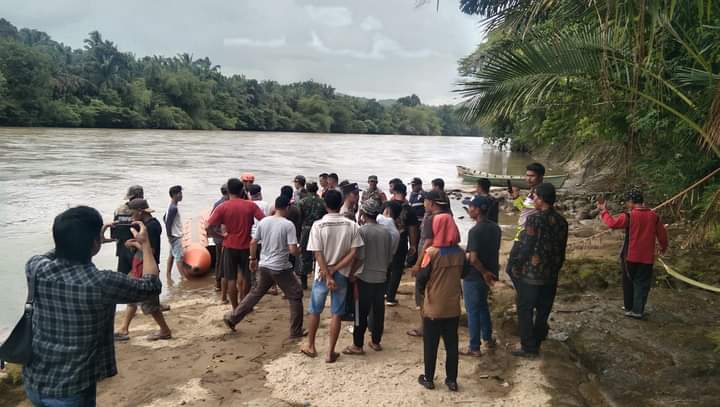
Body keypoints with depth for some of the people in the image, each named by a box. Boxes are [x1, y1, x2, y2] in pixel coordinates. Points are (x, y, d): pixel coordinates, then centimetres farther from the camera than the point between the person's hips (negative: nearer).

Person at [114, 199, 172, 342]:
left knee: (149, 302, 1)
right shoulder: (148, 224, 9)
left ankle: (165, 331, 14)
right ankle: (123, 330, 25)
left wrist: (135, 244, -14)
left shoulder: (151, 226, -21)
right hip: (140, 268, 10)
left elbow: (150, 250, -27)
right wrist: (135, 243, 0)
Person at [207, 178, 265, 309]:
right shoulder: (250, 205, -5)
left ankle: (235, 309, 12)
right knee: (246, 276, 17)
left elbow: (209, 227, -14)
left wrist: (221, 236, 0)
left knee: (231, 279, 8)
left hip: (230, 246, -1)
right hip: (247, 246, 1)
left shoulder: (222, 207, -8)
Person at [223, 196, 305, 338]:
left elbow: (253, 243, 6)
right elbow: (293, 250, -20)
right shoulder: (288, 225, -15)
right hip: (281, 268, -6)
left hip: (264, 266, 6)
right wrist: (299, 251, 2)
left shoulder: (263, 221, 1)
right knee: (296, 296, 9)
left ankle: (232, 318, 27)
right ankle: (296, 331, 13)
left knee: (255, 293, 22)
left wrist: (253, 259, 20)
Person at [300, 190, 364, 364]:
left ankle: (310, 346, 31)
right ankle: (330, 352, 14)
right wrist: (334, 269, -10)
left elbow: (318, 254, -15)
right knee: (336, 314, 9)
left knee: (315, 311, 17)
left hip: (322, 274, -1)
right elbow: (354, 252, -10)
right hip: (342, 275, 1)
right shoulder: (352, 225, -6)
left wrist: (328, 276, -12)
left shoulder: (318, 225, -12)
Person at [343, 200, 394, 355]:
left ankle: (358, 345, 9)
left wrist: (352, 273, -5)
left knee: (362, 312, 2)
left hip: (365, 277, -5)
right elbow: (391, 255, 7)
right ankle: (376, 342, 23)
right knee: (378, 310, 12)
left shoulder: (362, 231, -13)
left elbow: (359, 257, -17)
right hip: (381, 277, 5)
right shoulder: (386, 231, 3)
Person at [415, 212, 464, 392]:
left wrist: (422, 288, 8)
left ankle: (429, 379, 20)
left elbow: (422, 278, -11)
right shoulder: (460, 252, -3)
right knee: (452, 344, 13)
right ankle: (452, 380, 20)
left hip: (433, 307, -4)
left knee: (430, 344, 10)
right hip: (453, 306, 4)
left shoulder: (432, 252, -17)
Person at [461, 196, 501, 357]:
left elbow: (473, 259, -27)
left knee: (473, 311, 5)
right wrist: (490, 271, 15)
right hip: (489, 275, 8)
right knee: (483, 307, 24)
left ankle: (474, 348, 14)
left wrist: (484, 272, -13)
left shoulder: (475, 231, -23)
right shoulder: (495, 228, 1)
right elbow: (495, 251, 10)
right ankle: (488, 340, 35)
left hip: (473, 277, -8)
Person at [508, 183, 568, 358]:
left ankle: (528, 347, 10)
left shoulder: (534, 219, -17)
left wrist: (516, 266, -3)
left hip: (531, 274, -6)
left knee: (525, 310, 5)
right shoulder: (561, 221, 4)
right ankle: (537, 342, 28)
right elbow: (562, 250, 9)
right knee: (543, 310, 16)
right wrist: (556, 268, 19)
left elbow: (524, 246, -16)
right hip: (551, 276, 7)